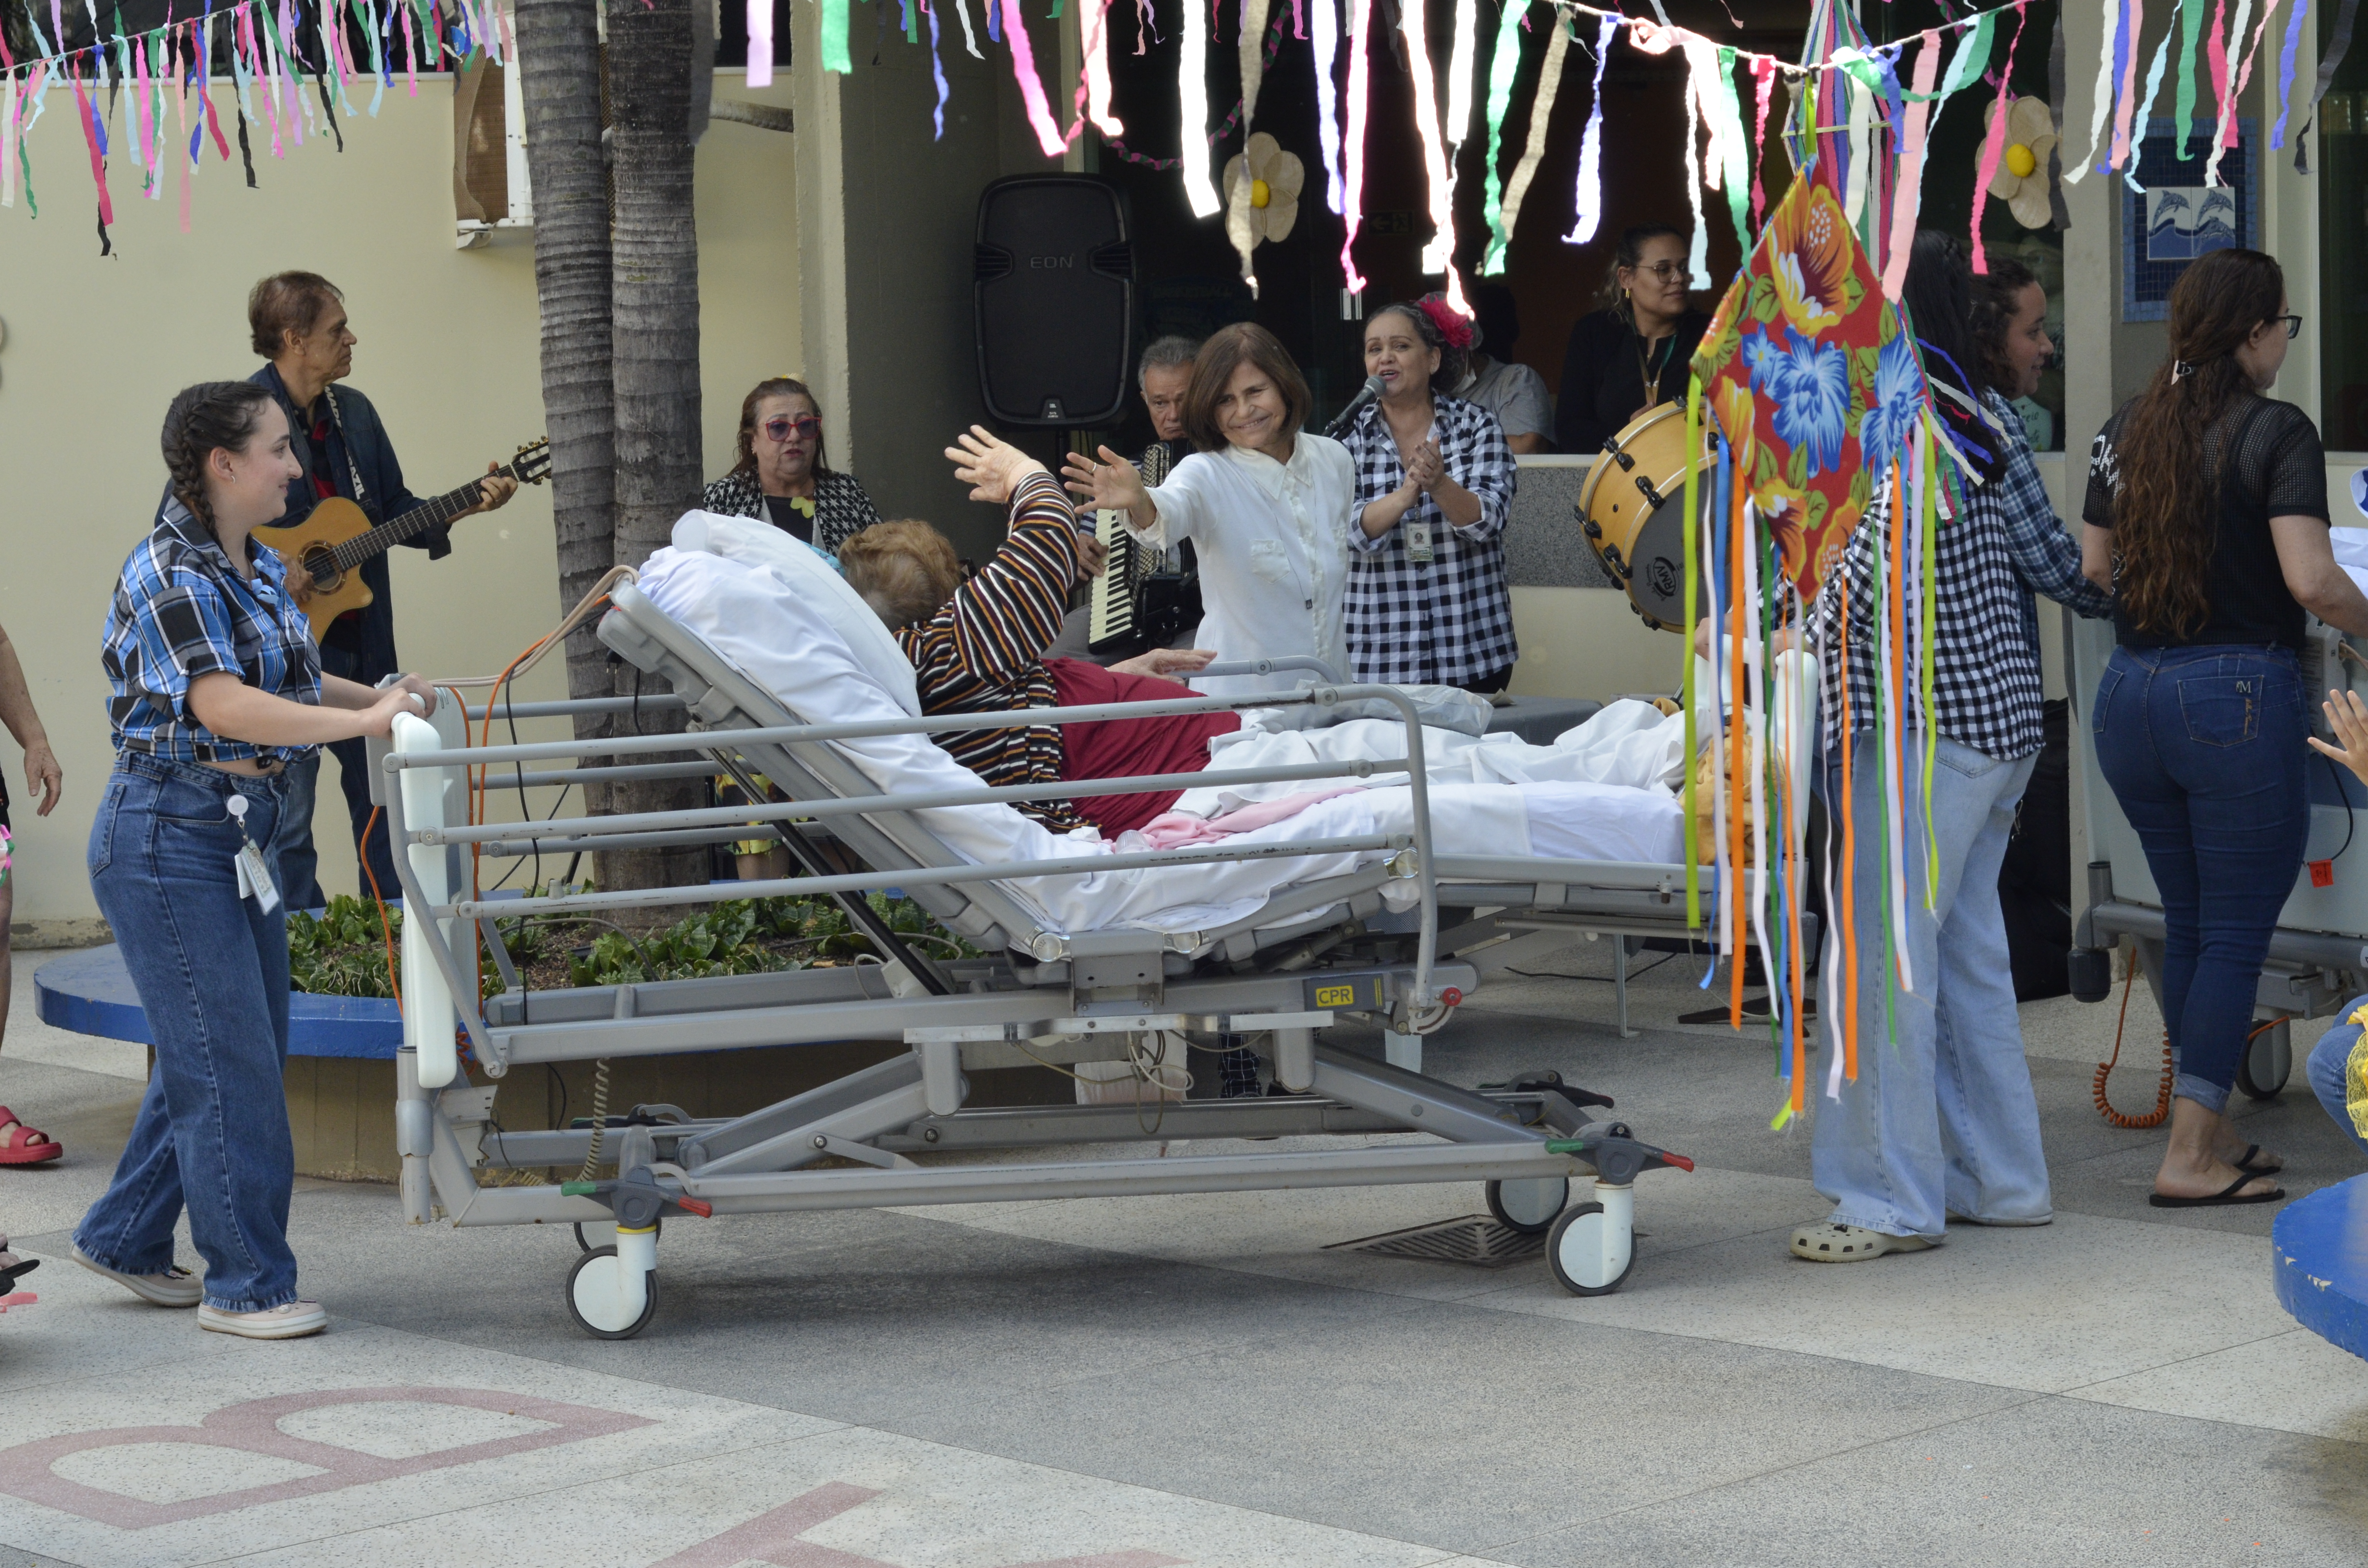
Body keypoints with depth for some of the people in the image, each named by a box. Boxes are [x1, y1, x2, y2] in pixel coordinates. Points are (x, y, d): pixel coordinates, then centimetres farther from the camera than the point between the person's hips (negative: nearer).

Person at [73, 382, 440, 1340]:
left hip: (240, 833, 9)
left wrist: (385, 695, 4)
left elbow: (290, 686, 21)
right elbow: (223, 705, -27)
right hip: (167, 836, -9)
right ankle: (245, 1284, 4)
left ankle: (123, 1239, 28)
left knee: (231, 1050, 14)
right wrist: (364, 720, -29)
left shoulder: (260, 571, 12)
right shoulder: (167, 575, -17)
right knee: (226, 1062, -6)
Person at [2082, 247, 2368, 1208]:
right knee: (2238, 933, 2)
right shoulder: (2276, 432, -10)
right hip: (2236, 695, -6)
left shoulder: (2126, 429, 8)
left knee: (2187, 923, 17)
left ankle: (2208, 1131, 25)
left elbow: (2091, 566, 14)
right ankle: (2192, 1157, 0)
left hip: (2130, 692, 6)